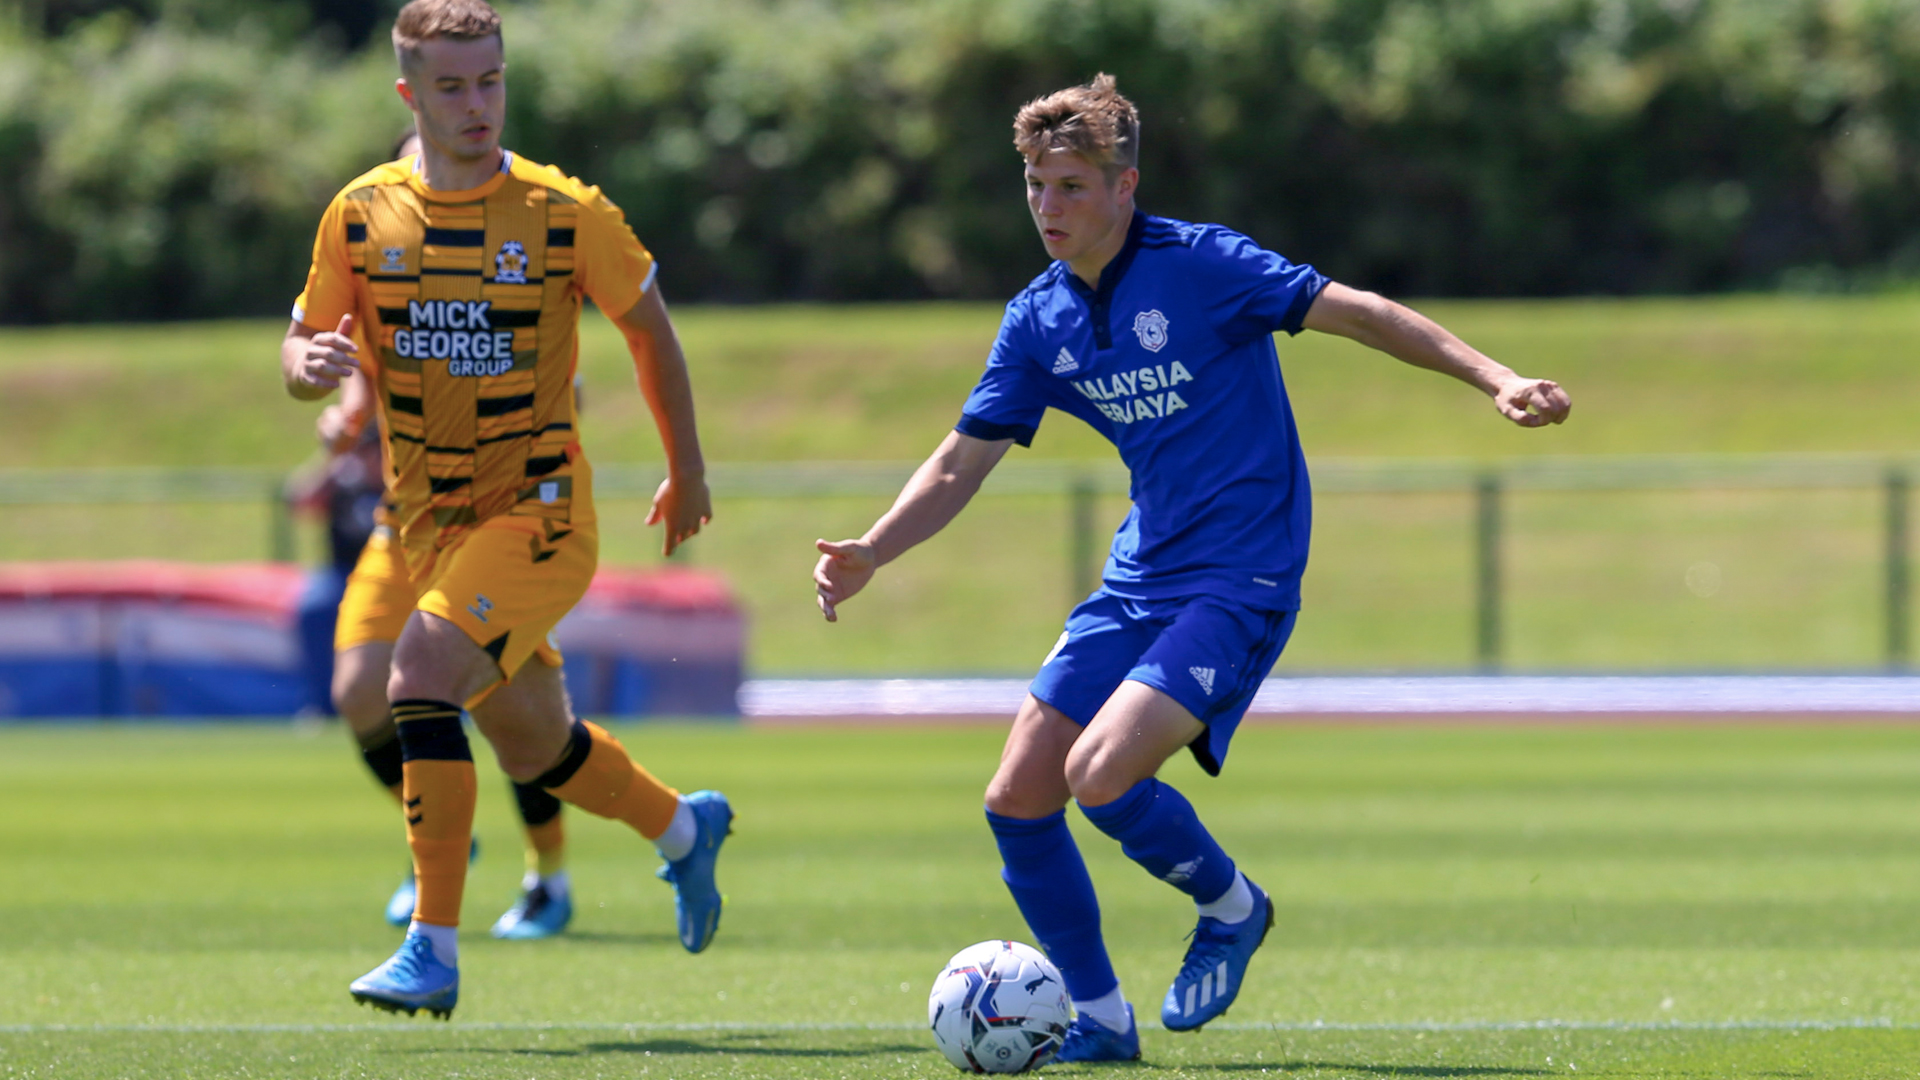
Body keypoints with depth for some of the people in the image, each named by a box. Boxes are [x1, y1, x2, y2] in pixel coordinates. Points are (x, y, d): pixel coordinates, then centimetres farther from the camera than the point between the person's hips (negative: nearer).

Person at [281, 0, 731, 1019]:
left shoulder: (566, 213, -8)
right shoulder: (361, 216, -1)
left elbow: (648, 324, 6)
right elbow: (300, 348, 7)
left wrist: (686, 468, 13)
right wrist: (311, 363, -18)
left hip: (539, 506, -5)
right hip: (428, 516, 5)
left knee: (422, 675, -26)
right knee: (534, 749, 15)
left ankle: (434, 952, -21)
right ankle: (685, 827, 45)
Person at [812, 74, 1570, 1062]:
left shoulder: (1199, 265, -12)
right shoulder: (1039, 321, 6)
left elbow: (1355, 312, -15)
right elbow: (960, 467, 11)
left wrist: (1496, 380, -25)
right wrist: (868, 554, -5)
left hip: (1240, 581, -7)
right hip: (1138, 579, 7)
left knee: (1101, 774, -24)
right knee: (1018, 800, -1)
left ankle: (1231, 907, 5)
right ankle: (1100, 1019, 15)